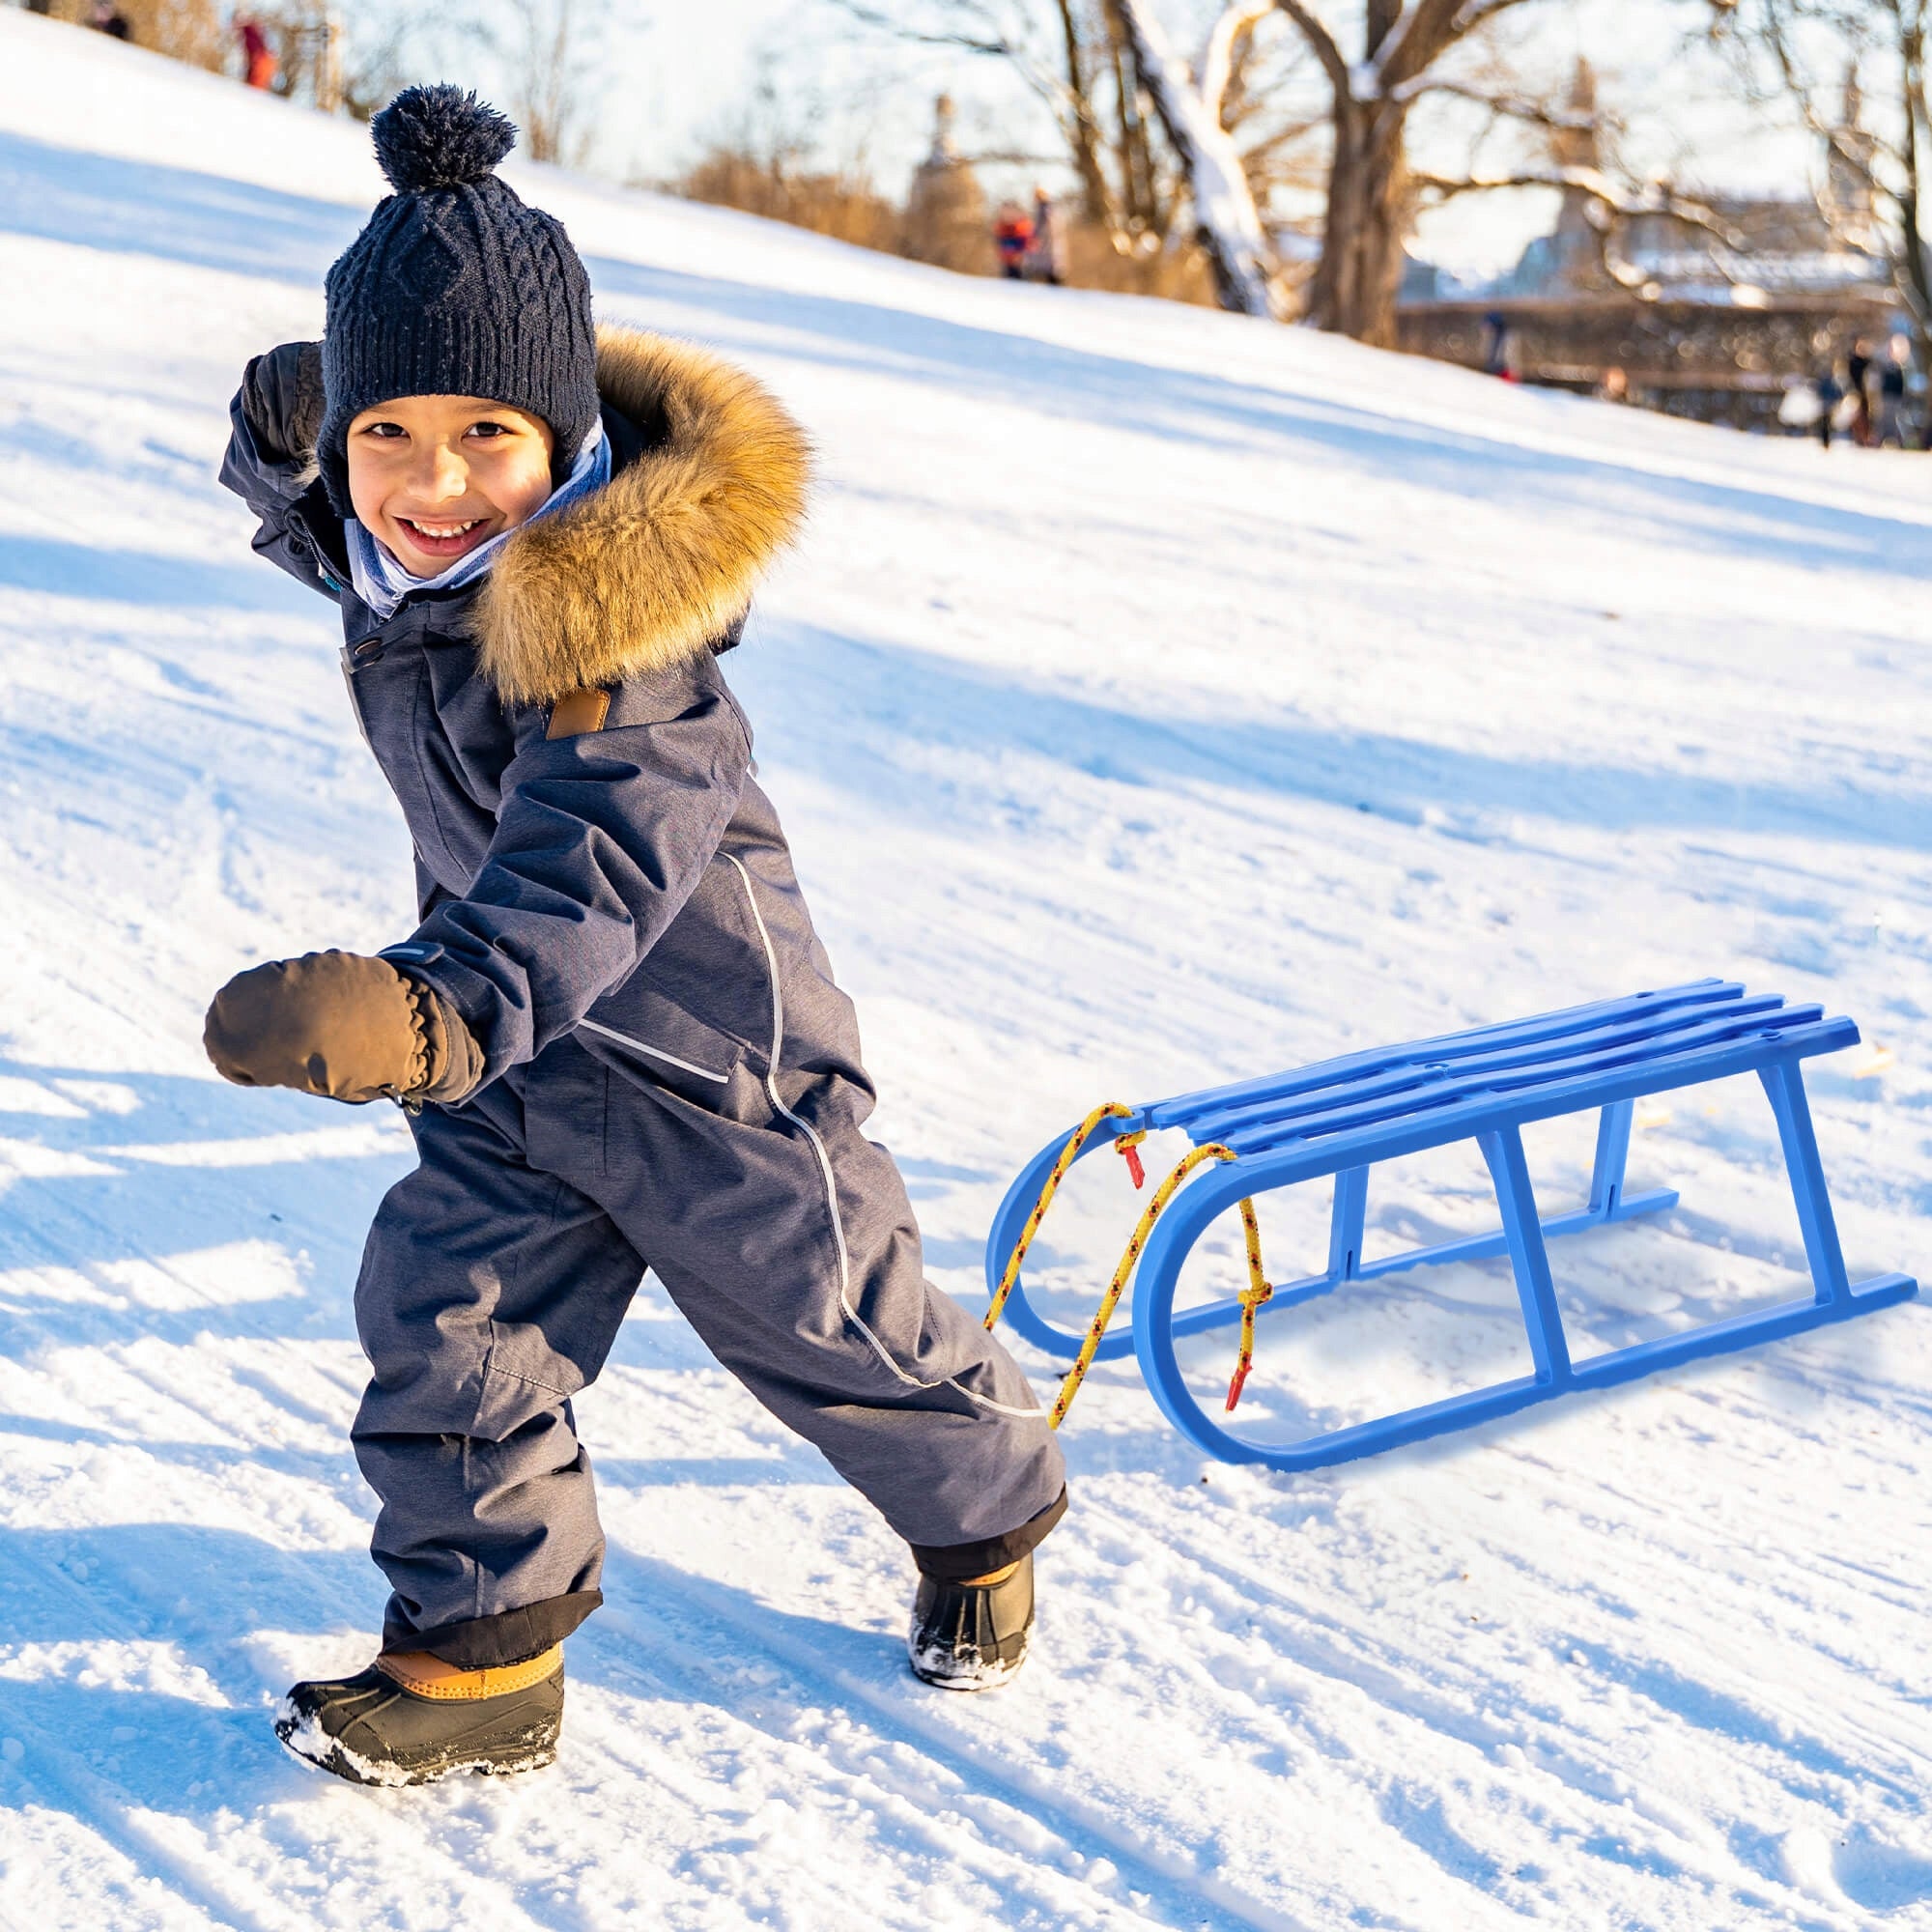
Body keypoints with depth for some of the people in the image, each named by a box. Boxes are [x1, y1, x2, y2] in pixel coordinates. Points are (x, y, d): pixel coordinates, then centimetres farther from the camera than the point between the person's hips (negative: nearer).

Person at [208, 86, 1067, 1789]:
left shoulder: (609, 635, -32)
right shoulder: (400, 551, -6)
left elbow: (584, 875, -44)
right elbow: (315, 523, 19)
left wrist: (438, 1009, -63)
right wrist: (281, 440, -6)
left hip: (702, 1051, -7)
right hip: (523, 1068, 7)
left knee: (836, 1331, 12)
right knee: (442, 1331, 2)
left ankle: (985, 1516, 40)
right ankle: (481, 1653, 16)